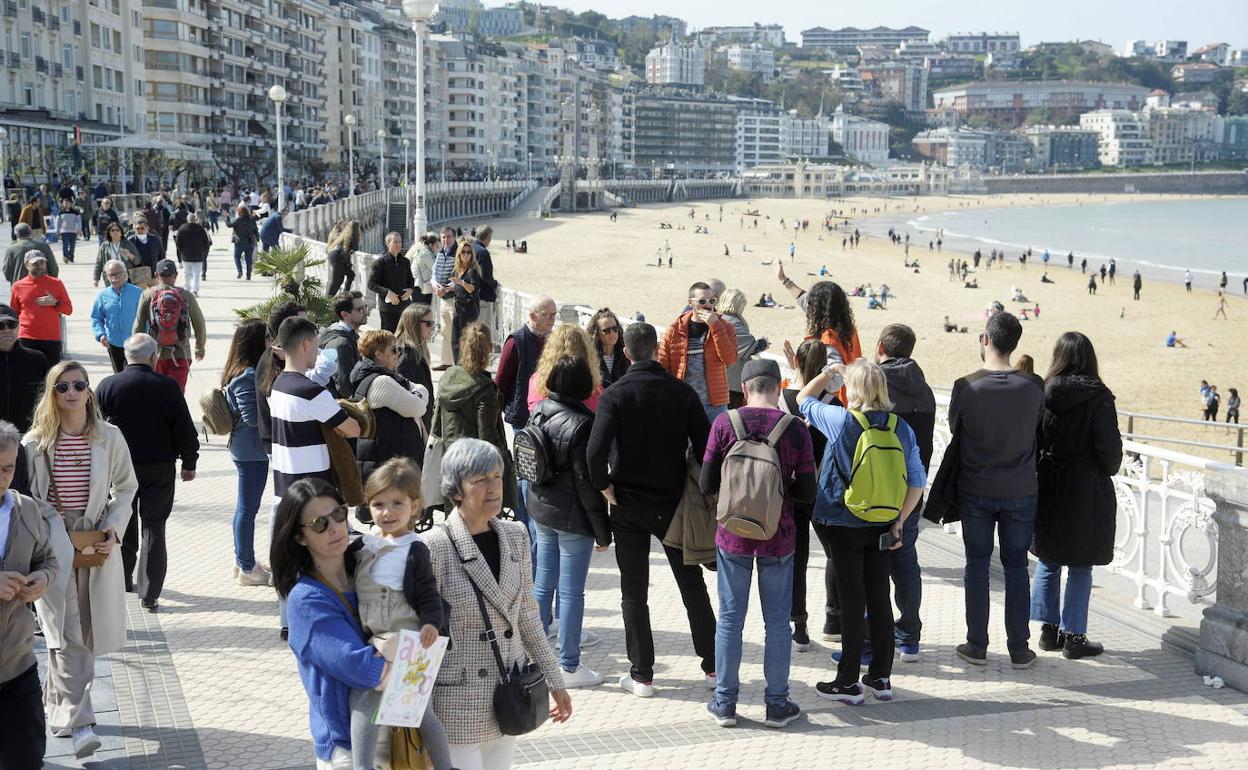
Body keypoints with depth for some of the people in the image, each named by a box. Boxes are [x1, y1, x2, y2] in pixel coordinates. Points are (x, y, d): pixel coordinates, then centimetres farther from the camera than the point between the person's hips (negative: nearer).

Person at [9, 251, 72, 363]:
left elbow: (68, 309, 9)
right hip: (27, 339, 0)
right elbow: (13, 314, 12)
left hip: (52, 339, 0)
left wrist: (55, 303, -10)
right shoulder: (18, 286, 5)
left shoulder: (56, 283, 5)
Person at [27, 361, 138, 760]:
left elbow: (125, 487, 8)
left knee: (85, 631, 9)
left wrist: (114, 528, -5)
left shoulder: (109, 437, -1)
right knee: (67, 632, -9)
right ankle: (79, 722, -9)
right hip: (52, 544, -2)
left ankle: (58, 706, 31)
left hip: (97, 541, 2)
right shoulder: (34, 443, -4)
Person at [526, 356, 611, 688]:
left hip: (540, 510, 7)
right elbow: (586, 482, -18)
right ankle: (569, 666, 14)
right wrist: (602, 532, -10)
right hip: (572, 518, -7)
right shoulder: (582, 424, -21)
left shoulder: (539, 411, 1)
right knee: (571, 592, 4)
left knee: (543, 583, 17)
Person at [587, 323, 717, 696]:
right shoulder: (682, 392, -6)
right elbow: (705, 445, -9)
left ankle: (641, 675, 10)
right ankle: (711, 666, 20)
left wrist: (605, 486, -8)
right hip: (674, 503, 2)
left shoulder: (614, 395, -11)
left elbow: (596, 450, -23)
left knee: (634, 592, 9)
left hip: (629, 507, -1)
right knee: (692, 584, 15)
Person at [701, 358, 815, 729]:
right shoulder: (796, 429, -9)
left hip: (733, 534, 0)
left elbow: (706, 485, -5)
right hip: (778, 538, 0)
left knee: (730, 618, 10)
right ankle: (777, 704, 18)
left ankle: (725, 702, 17)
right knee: (777, 621, 11)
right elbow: (807, 492, -5)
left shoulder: (725, 423, -8)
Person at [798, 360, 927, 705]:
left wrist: (829, 371, 18)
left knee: (852, 601, 1)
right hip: (882, 529, 4)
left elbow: (804, 399, 4)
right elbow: (918, 481, -1)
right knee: (879, 599, 11)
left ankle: (848, 683, 8)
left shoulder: (841, 420, -14)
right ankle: (881, 678, 20)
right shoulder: (901, 427, -2)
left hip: (842, 526, -4)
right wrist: (899, 521, 5)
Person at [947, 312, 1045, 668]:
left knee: (977, 565, 9)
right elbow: (1039, 431, 3)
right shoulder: (1033, 386, -9)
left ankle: (977, 646, 14)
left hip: (976, 490, -1)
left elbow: (954, 429, 0)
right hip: (1021, 491, 1)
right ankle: (1019, 648, 14)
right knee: (1016, 566, 10)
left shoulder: (966, 386, -13)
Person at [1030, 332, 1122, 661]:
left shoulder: (1042, 393, -4)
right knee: (1080, 566, 5)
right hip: (1086, 489, -3)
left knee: (1049, 560, 16)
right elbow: (1109, 446, -12)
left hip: (1047, 486, 3)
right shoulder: (1099, 397, -13)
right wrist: (1108, 471, 7)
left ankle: (1049, 629, 19)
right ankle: (1073, 636, 9)